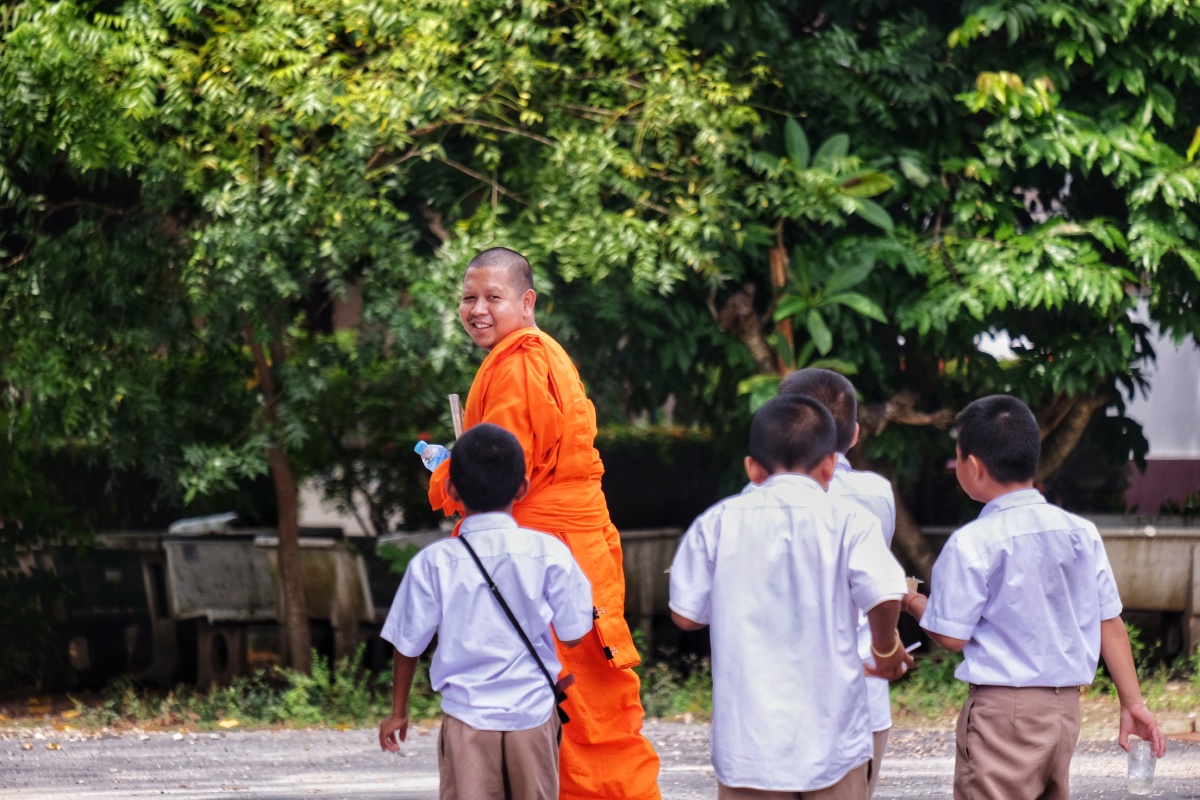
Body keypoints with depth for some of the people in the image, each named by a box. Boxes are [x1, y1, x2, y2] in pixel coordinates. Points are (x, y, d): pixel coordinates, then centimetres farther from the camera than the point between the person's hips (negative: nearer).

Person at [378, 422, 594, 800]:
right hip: (533, 713, 1)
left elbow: (407, 644, 2)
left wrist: (398, 711, 16)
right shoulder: (549, 552, -6)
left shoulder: (433, 563, -6)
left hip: (467, 716, -1)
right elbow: (573, 634, 0)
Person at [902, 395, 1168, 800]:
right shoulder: (1081, 533, 4)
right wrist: (1132, 702, 11)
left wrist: (913, 602, 9)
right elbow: (1111, 624, 6)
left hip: (1004, 708, -6)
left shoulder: (972, 544, -13)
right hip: (1066, 705, 6)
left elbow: (952, 636, -10)